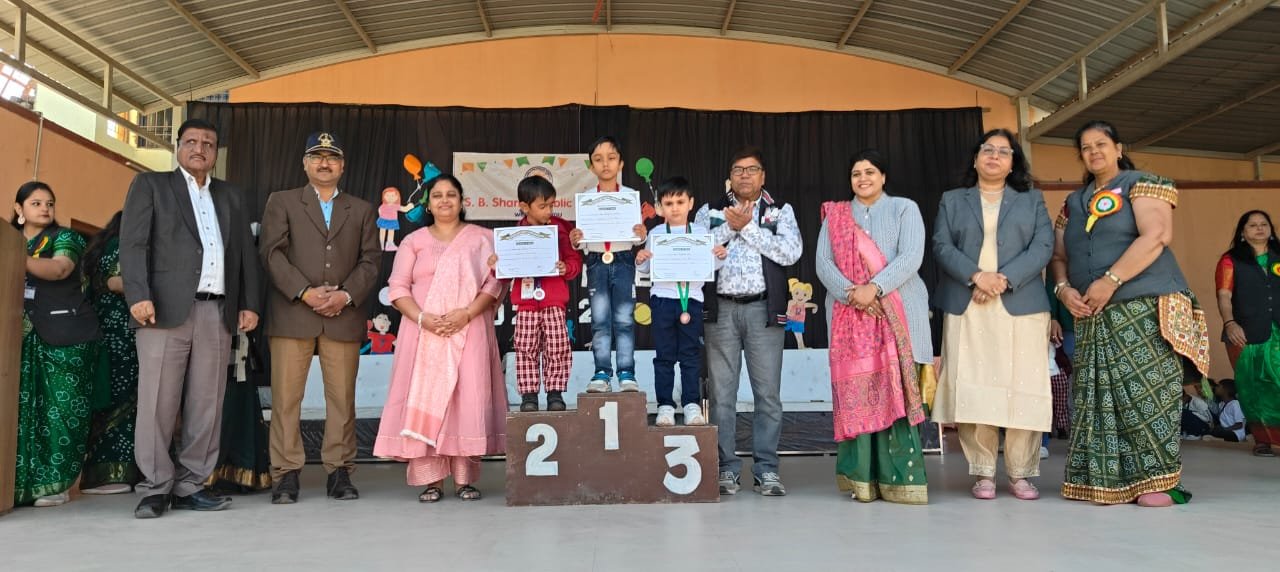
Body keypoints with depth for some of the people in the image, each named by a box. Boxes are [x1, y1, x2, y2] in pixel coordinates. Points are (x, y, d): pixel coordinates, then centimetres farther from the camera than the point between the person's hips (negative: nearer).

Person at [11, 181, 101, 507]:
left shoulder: (65, 238, 4)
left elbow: (59, 269, -14)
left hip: (65, 335, -4)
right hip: (25, 336, 4)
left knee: (62, 408, -5)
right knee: (23, 407, -1)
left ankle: (54, 483, 0)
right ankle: (21, 483, 5)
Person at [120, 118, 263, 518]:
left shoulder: (232, 196, 23)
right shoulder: (150, 185, 12)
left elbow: (246, 254, 19)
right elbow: (133, 244, 0)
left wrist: (250, 304, 8)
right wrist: (139, 296, -14)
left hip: (218, 312, 4)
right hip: (166, 307, -3)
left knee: (207, 405, 2)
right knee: (158, 403, -4)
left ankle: (191, 485, 9)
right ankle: (155, 488, 4)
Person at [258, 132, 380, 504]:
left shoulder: (362, 210, 17)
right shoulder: (282, 202, 12)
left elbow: (370, 261, 9)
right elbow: (272, 253, 0)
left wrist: (346, 295, -8)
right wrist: (305, 293, -11)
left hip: (344, 316, 2)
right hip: (292, 314, -1)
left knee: (342, 397, 2)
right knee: (286, 397, -2)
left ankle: (339, 472, 9)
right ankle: (286, 474, 6)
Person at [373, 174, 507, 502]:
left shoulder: (481, 238, 11)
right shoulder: (414, 241, 14)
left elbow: (494, 283, 2)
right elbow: (398, 287, 6)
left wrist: (466, 313, -14)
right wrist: (422, 318, -12)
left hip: (468, 332, -1)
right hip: (423, 331, 1)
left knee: (468, 399, -7)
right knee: (423, 399, -5)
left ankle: (465, 479, -1)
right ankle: (430, 480, 0)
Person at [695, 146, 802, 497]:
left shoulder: (780, 211, 9)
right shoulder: (710, 212, 12)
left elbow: (791, 253, -7)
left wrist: (748, 226, -8)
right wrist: (729, 227, -9)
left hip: (764, 309, -1)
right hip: (721, 309, 1)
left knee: (768, 392, 1)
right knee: (721, 393, 3)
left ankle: (766, 469, 10)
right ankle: (726, 468, 12)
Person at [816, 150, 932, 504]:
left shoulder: (904, 209, 10)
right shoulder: (834, 216, 16)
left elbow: (911, 257, -5)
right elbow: (823, 264, 4)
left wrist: (874, 288, -17)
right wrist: (851, 292, -13)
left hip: (898, 313, -1)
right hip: (849, 316, 2)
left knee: (896, 392, -7)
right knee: (855, 392, -4)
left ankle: (899, 479, -3)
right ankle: (863, 479, 0)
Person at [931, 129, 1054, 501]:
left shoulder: (1032, 199, 17)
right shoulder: (952, 200, 17)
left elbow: (1043, 247, 3)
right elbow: (942, 247, 3)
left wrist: (1004, 279, -12)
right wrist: (976, 276, -14)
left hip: (1021, 306, 0)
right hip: (966, 309, 0)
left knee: (1022, 390, -3)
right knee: (973, 389, -4)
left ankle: (1020, 474, 6)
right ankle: (983, 473, 3)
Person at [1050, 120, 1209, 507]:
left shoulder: (1142, 184, 2)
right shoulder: (1073, 203, 19)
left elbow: (1156, 236, -13)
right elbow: (1059, 255, 18)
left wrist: (1110, 280, -18)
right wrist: (1063, 288, -3)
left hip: (1144, 308, -5)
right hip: (1093, 318, 6)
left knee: (1147, 394, -9)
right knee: (1101, 399, 2)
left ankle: (1159, 480, -2)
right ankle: (1111, 480, 7)